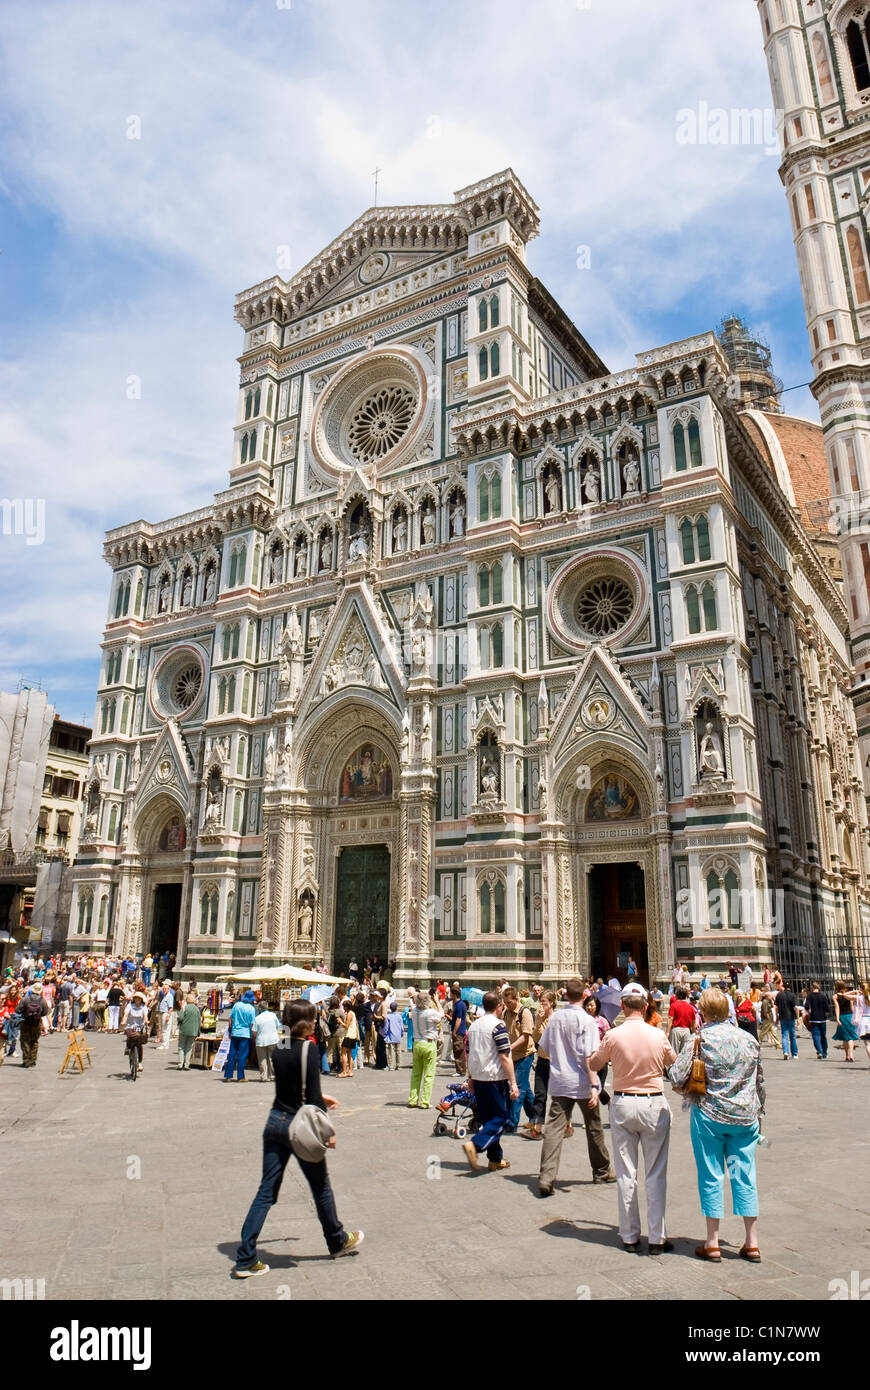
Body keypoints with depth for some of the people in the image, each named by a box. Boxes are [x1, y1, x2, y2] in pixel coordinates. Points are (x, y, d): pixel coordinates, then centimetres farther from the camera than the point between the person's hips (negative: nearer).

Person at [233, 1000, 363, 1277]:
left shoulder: (279, 1050, 4)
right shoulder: (308, 1049, -18)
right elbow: (312, 1096, -19)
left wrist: (319, 1098, 29)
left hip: (275, 1122, 6)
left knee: (266, 1192, 10)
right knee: (320, 1186, 14)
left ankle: (245, 1259, 9)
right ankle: (338, 1241, 33)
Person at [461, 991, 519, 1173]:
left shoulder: (474, 1025, 10)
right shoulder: (498, 1025, -14)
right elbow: (505, 1057, -17)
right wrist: (513, 1083, -13)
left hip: (478, 1079, 8)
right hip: (495, 1079, -8)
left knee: (487, 1118, 15)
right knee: (500, 1120, 0)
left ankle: (495, 1159, 19)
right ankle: (474, 1144, -18)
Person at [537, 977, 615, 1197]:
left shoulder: (556, 1017, 4)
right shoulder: (586, 1020, -11)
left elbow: (543, 1051, 12)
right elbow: (589, 1056, -19)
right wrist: (594, 1086, -19)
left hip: (559, 1082, 3)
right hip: (582, 1082, -3)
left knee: (554, 1128, -2)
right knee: (594, 1127, 16)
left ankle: (546, 1178, -14)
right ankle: (601, 1171, 33)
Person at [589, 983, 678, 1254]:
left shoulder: (613, 1036, -11)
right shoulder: (658, 1036, -8)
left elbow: (594, 1065, 4)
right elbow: (673, 1061, 13)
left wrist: (600, 1047, 21)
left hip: (622, 1104, 0)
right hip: (654, 1104, 0)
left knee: (625, 1174, 10)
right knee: (656, 1174, 8)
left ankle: (629, 1236, 17)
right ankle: (657, 1238, 10)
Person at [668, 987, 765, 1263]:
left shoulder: (700, 1039, -12)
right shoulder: (748, 1039, 2)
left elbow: (677, 1077, -14)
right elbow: (760, 1081, 12)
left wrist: (670, 1068, 8)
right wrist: (757, 1110, 25)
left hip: (709, 1115, -3)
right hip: (745, 1117, 4)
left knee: (711, 1177, 6)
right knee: (745, 1177, 11)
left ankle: (712, 1243, 13)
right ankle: (752, 1243, 16)